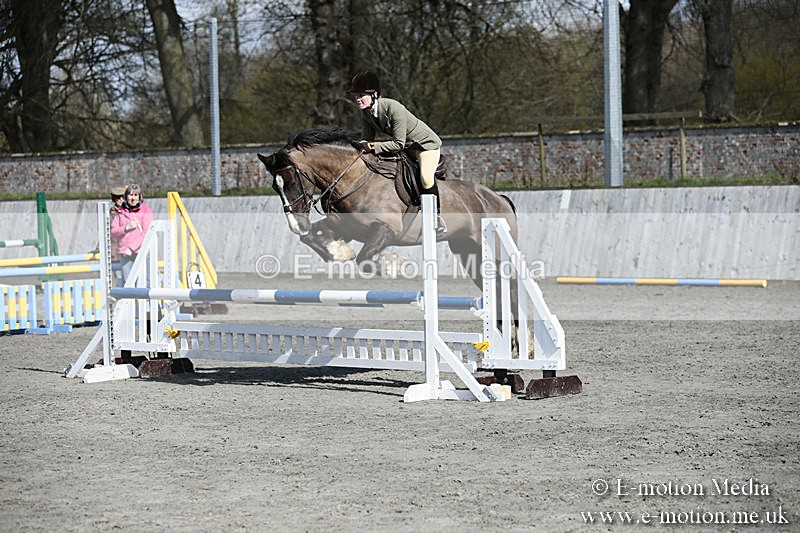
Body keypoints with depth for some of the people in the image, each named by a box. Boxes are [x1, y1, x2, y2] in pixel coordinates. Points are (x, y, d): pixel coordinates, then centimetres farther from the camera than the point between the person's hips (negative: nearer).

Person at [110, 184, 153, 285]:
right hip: (125, 254, 3)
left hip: (141, 251, -3)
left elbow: (146, 233, -6)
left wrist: (131, 248, -12)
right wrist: (126, 228, -7)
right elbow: (113, 233, 11)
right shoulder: (121, 211, 14)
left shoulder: (146, 210, 2)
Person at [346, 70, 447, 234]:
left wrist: (375, 146, -38)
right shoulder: (365, 112, -12)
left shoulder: (394, 108, -35)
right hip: (405, 146, 8)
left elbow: (399, 143, -33)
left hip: (426, 143, -8)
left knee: (426, 177, -26)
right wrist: (364, 146, -28)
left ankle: (437, 216, -11)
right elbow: (367, 139, -5)